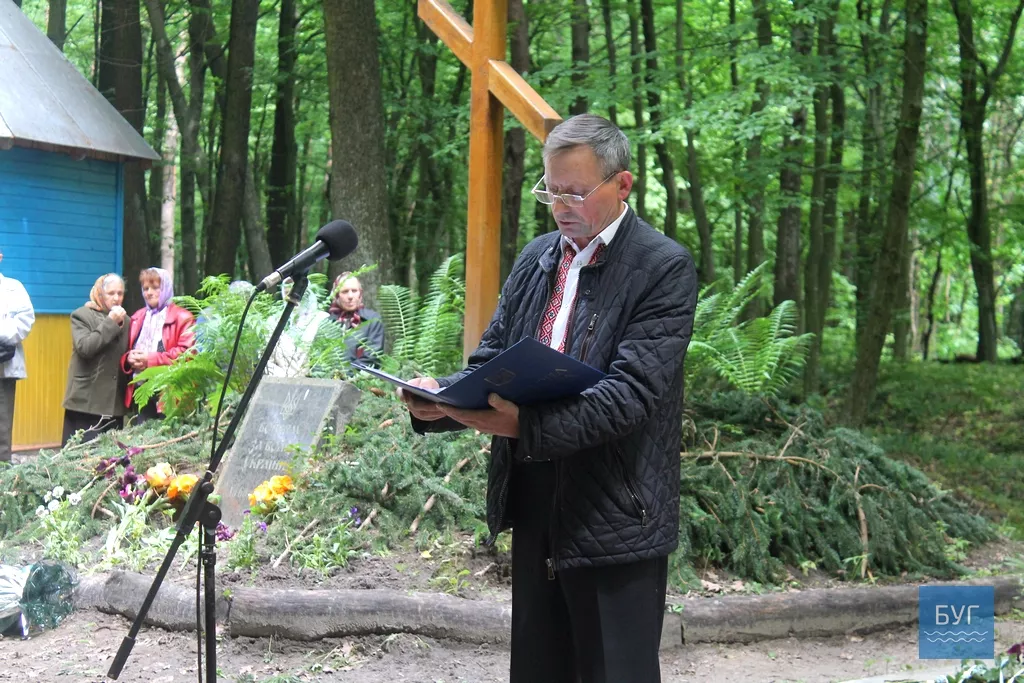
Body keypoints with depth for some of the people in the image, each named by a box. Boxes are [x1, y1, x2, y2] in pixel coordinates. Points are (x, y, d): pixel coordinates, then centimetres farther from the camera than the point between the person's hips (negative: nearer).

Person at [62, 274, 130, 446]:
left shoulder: (125, 320, 15)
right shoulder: (82, 316, 0)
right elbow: (84, 347, -16)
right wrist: (110, 323, -16)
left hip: (115, 403, 5)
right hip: (86, 401, -5)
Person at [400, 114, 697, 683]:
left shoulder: (665, 268, -9)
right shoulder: (536, 258, 11)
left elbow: (631, 391, -20)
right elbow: (490, 359, 13)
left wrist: (527, 425, -31)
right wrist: (440, 399, -9)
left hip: (614, 519, -6)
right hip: (534, 507, 6)